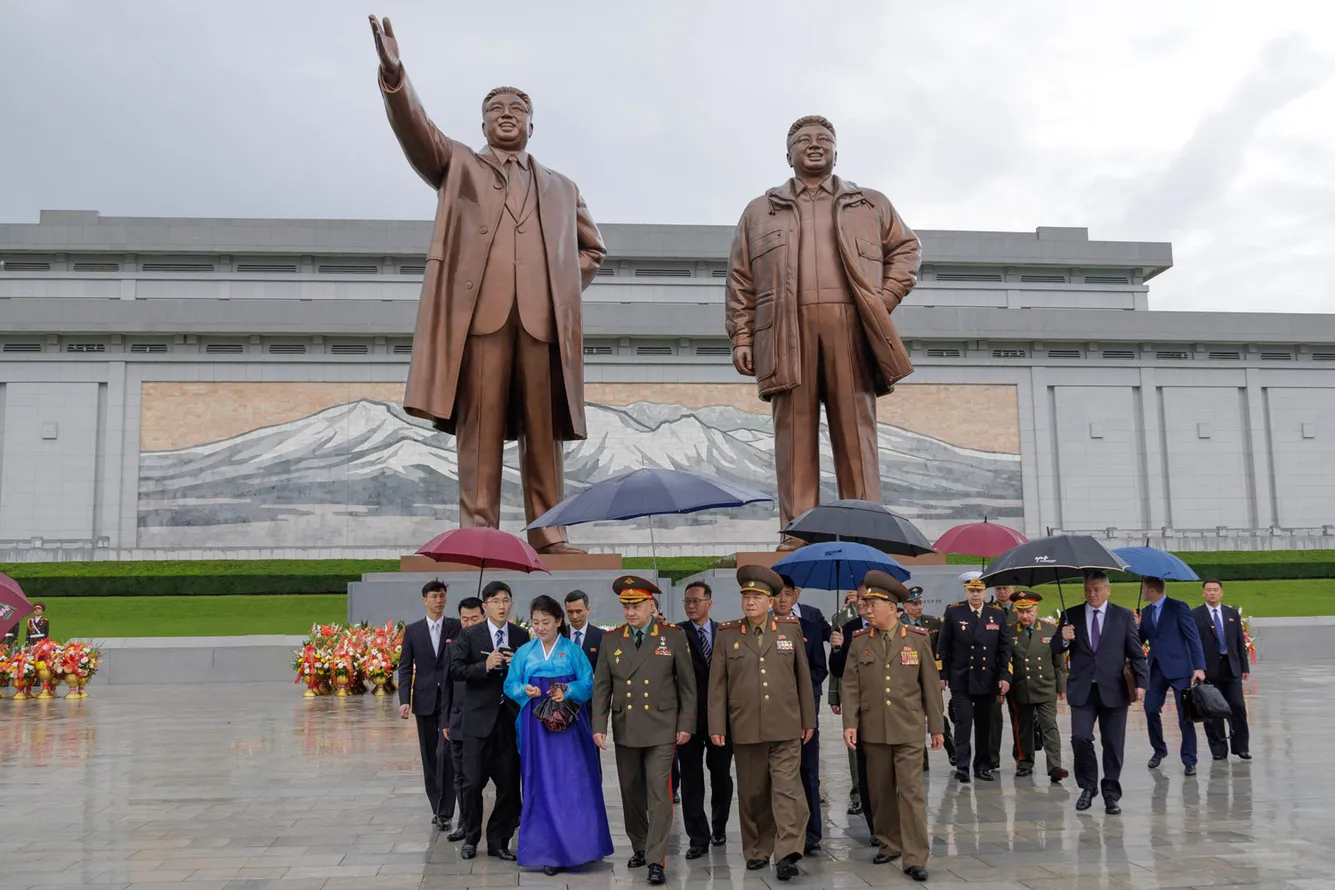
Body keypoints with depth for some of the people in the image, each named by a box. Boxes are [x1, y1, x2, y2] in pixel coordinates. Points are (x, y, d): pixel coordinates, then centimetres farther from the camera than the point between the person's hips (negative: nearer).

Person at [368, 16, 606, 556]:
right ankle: (477, 534, -4)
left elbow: (592, 249, 32)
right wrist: (394, 73, -14)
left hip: (543, 319, 2)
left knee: (543, 432, -1)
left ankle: (548, 535, 3)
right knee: (480, 427, -6)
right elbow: (415, 130, 3)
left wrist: (566, 288, 13)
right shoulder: (457, 165, 20)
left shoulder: (561, 188, 28)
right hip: (479, 311, -2)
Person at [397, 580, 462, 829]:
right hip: (424, 701, 3)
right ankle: (437, 807, 21)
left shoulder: (457, 627, 1)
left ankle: (444, 811, -6)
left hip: (450, 699, -2)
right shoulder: (412, 630, 6)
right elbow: (405, 667, 4)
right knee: (429, 756, 9)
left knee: (445, 753, -11)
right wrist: (404, 700, -5)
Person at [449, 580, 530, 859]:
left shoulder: (522, 636, 7)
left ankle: (499, 841, 20)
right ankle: (471, 838, 22)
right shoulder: (470, 635, 0)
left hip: (511, 718, 2)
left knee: (509, 784, 6)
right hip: (479, 718, -2)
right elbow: (455, 669, -8)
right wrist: (485, 666, -20)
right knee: (473, 783, 2)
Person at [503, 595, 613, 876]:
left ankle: (575, 845, 8)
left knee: (573, 785, -3)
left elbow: (588, 684, -1)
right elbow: (510, 686, 8)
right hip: (536, 727, 2)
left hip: (568, 725, -1)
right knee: (542, 787, 2)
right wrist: (525, 690, -13)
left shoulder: (573, 651, 3)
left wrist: (568, 692, -19)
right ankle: (549, 851, 8)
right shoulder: (524, 652, 8)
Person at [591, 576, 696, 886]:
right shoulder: (611, 639, 4)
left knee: (659, 793, -7)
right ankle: (639, 847, 29)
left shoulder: (673, 636, -2)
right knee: (631, 792, 12)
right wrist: (599, 726, -3)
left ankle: (657, 860, -2)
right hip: (624, 730, 3)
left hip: (661, 729, -3)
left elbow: (687, 684, 0)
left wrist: (686, 724, -3)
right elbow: (602, 686, 4)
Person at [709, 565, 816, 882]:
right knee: (752, 793, 9)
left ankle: (787, 854, -6)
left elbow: (803, 677, 8)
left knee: (787, 790, -7)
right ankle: (757, 852, 21)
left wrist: (808, 719, 8)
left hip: (785, 727, -1)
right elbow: (717, 684, 3)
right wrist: (717, 726, -1)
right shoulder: (727, 634, 3)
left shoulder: (790, 629, 5)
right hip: (745, 728, 1)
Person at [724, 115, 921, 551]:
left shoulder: (872, 205, 22)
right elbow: (740, 281, 15)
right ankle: (797, 532, -4)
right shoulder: (759, 212, 21)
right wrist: (741, 336, 4)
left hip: (850, 326, 0)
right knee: (795, 431, -5)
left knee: (856, 429, -4)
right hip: (787, 331, 0)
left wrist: (887, 298, 6)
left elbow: (906, 248, 23)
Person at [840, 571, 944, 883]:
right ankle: (889, 844, 25)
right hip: (873, 730, 2)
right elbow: (851, 686, 2)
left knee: (911, 791, -4)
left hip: (908, 730, -2)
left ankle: (915, 858, -1)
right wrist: (850, 723, -6)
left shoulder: (918, 639, -1)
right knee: (881, 792, 10)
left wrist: (937, 727, 2)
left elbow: (931, 685, 2)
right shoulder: (859, 641, 3)